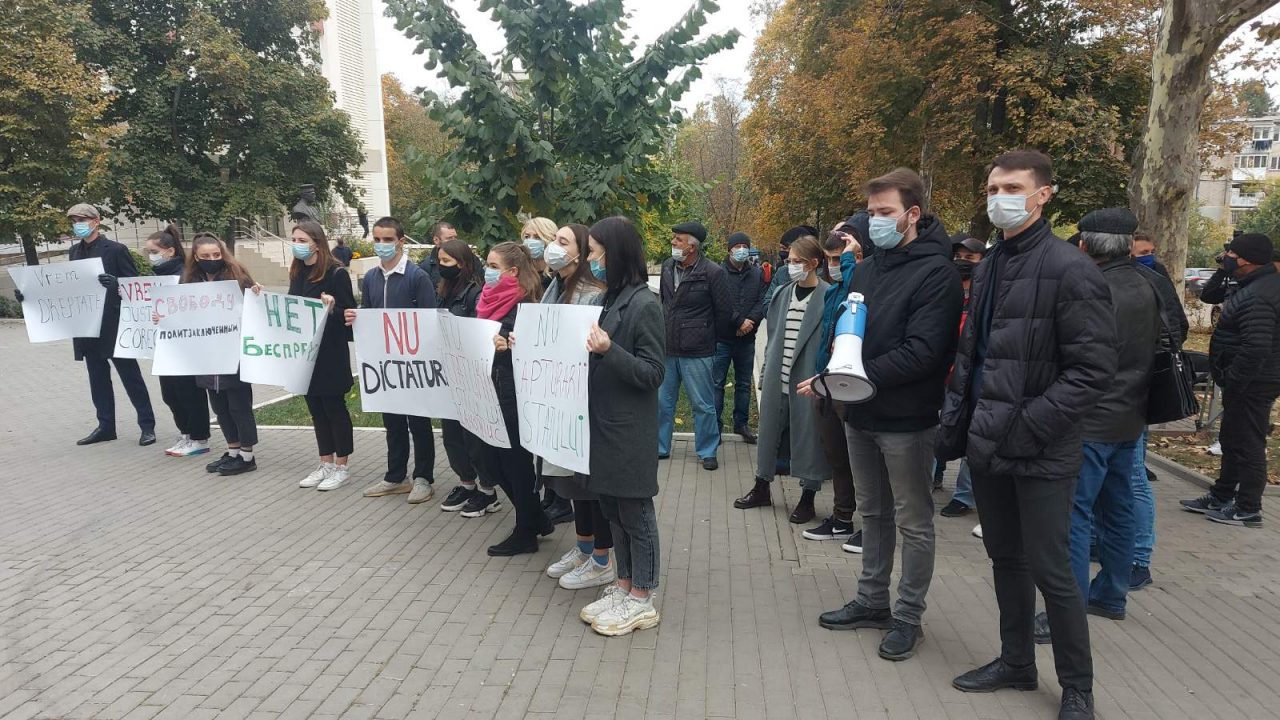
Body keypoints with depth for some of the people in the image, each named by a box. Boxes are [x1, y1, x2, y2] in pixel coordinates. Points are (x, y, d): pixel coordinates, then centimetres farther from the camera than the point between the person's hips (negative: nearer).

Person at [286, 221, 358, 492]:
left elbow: (349, 313, -13)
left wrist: (332, 308, -31)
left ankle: (341, 466, 13)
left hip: (330, 354, -7)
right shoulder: (297, 274, 10)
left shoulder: (336, 273, -12)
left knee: (334, 407, 2)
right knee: (316, 408, 12)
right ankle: (325, 463, 23)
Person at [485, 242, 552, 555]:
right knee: (493, 460, 14)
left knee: (515, 461, 3)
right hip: (492, 390, 9)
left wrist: (509, 345, -32)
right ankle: (537, 519, 30)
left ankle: (526, 533, 20)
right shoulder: (492, 300, 11)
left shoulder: (524, 303, -13)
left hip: (515, 393, -9)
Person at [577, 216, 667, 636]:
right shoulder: (609, 298, 10)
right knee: (612, 510, 16)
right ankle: (623, 586, 30)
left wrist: (608, 351, -28)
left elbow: (653, 373, -17)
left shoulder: (644, 305, -15)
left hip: (629, 430, -8)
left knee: (635, 514, 4)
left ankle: (642, 601, 17)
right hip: (603, 424, 8)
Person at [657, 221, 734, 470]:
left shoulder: (713, 273, -13)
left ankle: (707, 452, 21)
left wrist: (707, 337, 4)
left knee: (703, 405, 6)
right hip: (667, 349, 5)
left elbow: (725, 312, -5)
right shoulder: (667, 267, 5)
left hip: (697, 353, -5)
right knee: (662, 402, 13)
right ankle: (660, 447, 28)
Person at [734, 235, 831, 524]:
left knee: (808, 435, 5)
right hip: (777, 377, 6)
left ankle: (808, 497, 19)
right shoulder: (783, 293, 9)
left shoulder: (827, 297, -8)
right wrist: (766, 373, 12)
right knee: (769, 431, 14)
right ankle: (762, 487, 30)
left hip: (807, 379, -5)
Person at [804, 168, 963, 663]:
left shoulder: (936, 273, -13)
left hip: (906, 419, -7)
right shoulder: (866, 269, 9)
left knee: (913, 521, 7)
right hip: (861, 415, 7)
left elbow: (921, 352, -22)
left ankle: (908, 617, 21)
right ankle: (872, 602, 33)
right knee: (873, 513, 19)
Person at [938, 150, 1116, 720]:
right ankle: (1016, 662, 35)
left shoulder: (1069, 270, -13)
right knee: (1005, 559, 18)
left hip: (1041, 454, -7)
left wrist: (1023, 425, -20)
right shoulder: (988, 267, 11)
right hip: (987, 447, 7)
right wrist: (955, 419, 8)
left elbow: (1093, 370, -16)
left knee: (1049, 570, 3)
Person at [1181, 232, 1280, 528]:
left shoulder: (1256, 297, -25)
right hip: (1252, 381, 11)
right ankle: (1222, 496, 32)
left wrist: (1231, 382, -23)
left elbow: (1255, 348, -29)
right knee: (1232, 438, 19)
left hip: (1250, 384, -11)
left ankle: (1248, 509, 10)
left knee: (1246, 443, -1)